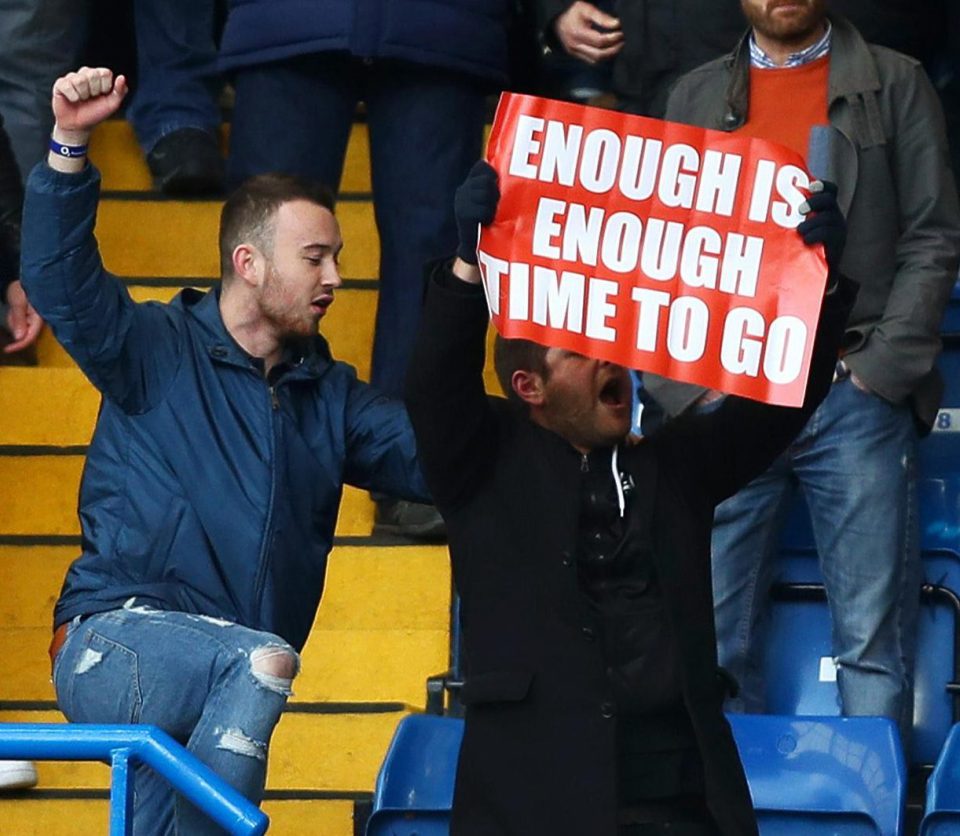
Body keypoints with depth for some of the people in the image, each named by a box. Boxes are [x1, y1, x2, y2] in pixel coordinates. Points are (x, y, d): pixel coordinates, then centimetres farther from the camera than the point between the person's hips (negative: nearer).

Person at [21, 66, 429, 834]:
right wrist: (70, 146, -23)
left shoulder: (331, 396, 18)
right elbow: (58, 273, -10)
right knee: (262, 659, -32)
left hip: (211, 688, 6)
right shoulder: (158, 350, 3)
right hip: (114, 646, -6)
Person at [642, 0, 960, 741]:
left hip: (854, 398, -2)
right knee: (716, 640, -3)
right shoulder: (697, 96, 17)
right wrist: (684, 386, 0)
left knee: (873, 640, -7)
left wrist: (880, 371, -6)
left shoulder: (895, 86, 10)